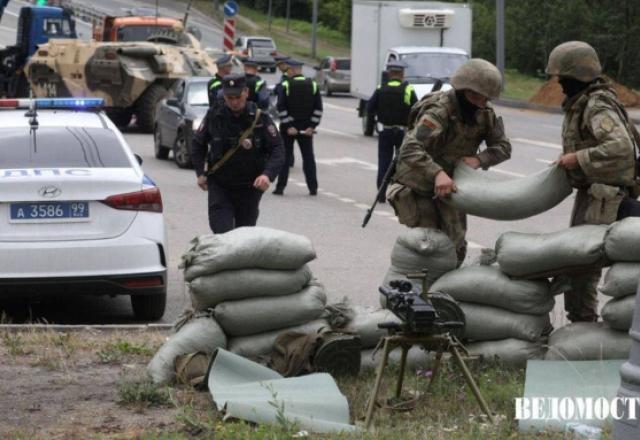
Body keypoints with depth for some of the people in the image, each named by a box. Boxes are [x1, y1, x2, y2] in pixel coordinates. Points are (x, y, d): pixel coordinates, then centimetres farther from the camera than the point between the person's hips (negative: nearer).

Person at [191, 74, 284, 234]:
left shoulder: (260, 118, -7)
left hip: (249, 187, 0)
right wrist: (201, 173, 1)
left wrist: (268, 174, -25)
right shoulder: (214, 116, -2)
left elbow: (277, 150, -8)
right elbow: (198, 144, 12)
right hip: (219, 185, 0)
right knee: (222, 233, -14)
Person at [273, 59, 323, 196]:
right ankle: (313, 188, 7)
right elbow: (318, 108, -2)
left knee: (285, 157, 4)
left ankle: (280, 187, 3)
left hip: (288, 128, -3)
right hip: (306, 128, 3)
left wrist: (288, 126, -11)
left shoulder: (286, 86, -9)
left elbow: (281, 108, -14)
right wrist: (312, 126, -2)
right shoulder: (313, 85, 2)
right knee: (308, 157, 9)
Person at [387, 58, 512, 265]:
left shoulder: (484, 114, -5)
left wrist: (479, 159, -19)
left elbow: (503, 147, 2)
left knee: (455, 247, 6)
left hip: (450, 185, 6)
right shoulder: (439, 111, -27)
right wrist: (437, 173, -53)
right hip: (419, 185, -6)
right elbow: (410, 150, -39)